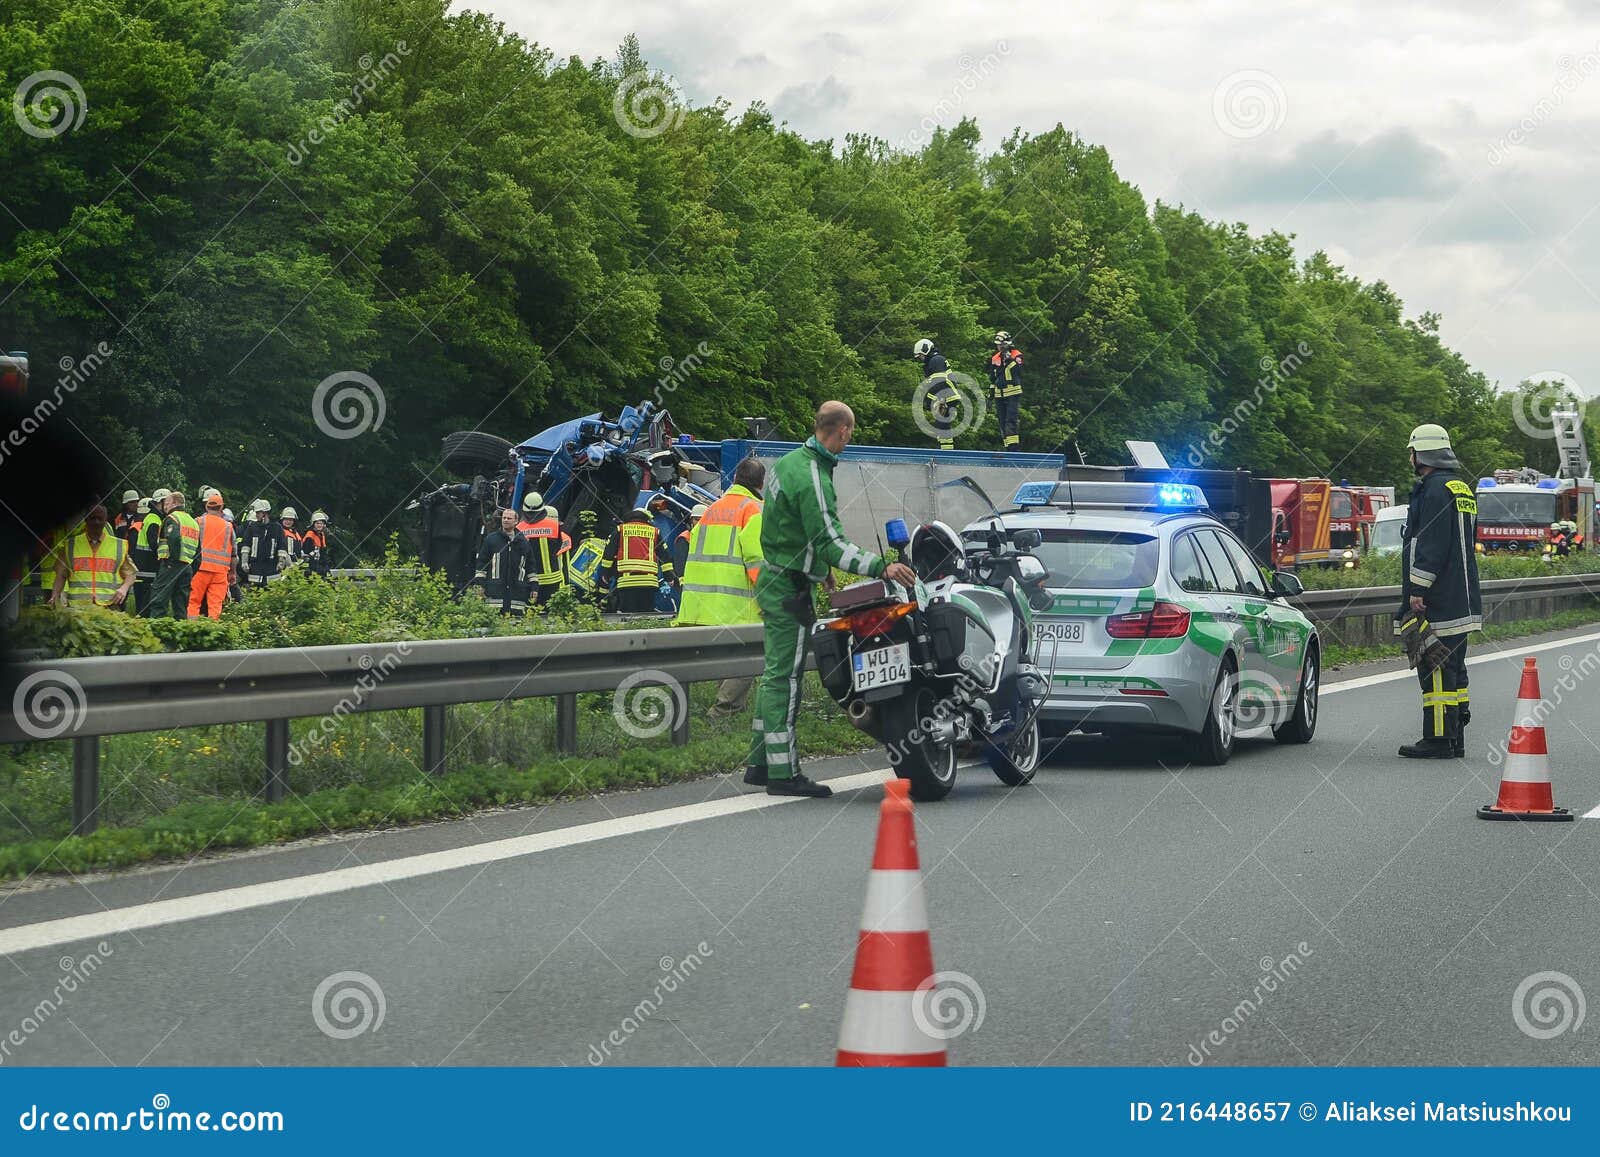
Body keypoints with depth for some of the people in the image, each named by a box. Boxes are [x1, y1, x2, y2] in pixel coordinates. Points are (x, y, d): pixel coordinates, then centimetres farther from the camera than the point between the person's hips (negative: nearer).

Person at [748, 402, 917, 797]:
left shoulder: (790, 461, 10)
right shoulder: (812, 479, -22)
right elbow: (830, 542, -28)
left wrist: (821, 567, 30)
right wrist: (881, 568, -33)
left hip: (773, 581, 10)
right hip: (791, 589, -10)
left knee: (774, 674, 15)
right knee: (786, 677, -8)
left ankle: (760, 762, 21)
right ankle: (783, 772, -7)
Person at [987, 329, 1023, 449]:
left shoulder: (1016, 355, -3)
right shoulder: (995, 359, 14)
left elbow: (1018, 371, -19)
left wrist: (1010, 360, -28)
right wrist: (991, 391, 19)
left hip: (1013, 393, -6)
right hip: (999, 394, 6)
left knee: (1011, 420, -16)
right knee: (1002, 422, 5)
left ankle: (1013, 446, -20)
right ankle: (1007, 448, 9)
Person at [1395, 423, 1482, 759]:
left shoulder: (1435, 489, -13)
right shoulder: (1462, 489, 19)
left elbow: (1431, 546, -20)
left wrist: (1418, 589, -19)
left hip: (1437, 603, -10)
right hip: (1461, 602, 10)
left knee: (1435, 668, -9)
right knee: (1453, 667, 13)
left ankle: (1438, 739, -10)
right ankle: (1455, 739, 17)